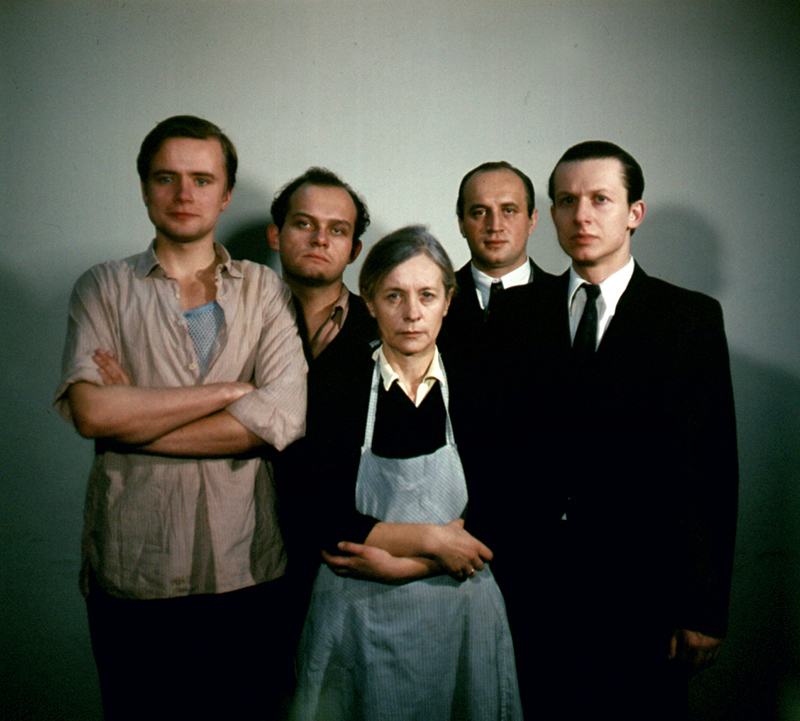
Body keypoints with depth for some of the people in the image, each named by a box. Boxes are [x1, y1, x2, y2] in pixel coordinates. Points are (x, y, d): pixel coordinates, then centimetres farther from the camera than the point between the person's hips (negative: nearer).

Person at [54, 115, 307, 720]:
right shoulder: (104, 289, 4)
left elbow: (284, 418, -11)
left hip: (247, 569, 1)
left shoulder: (265, 291, 4)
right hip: (132, 572, 0)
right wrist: (231, 389, -11)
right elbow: (90, 410, -12)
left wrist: (135, 418, -9)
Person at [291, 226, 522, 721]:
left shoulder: (473, 392, -2)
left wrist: (399, 563, -15)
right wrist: (431, 539, -14)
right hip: (355, 619, -1)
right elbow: (323, 518, -9)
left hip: (460, 613, 1)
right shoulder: (338, 389, -5)